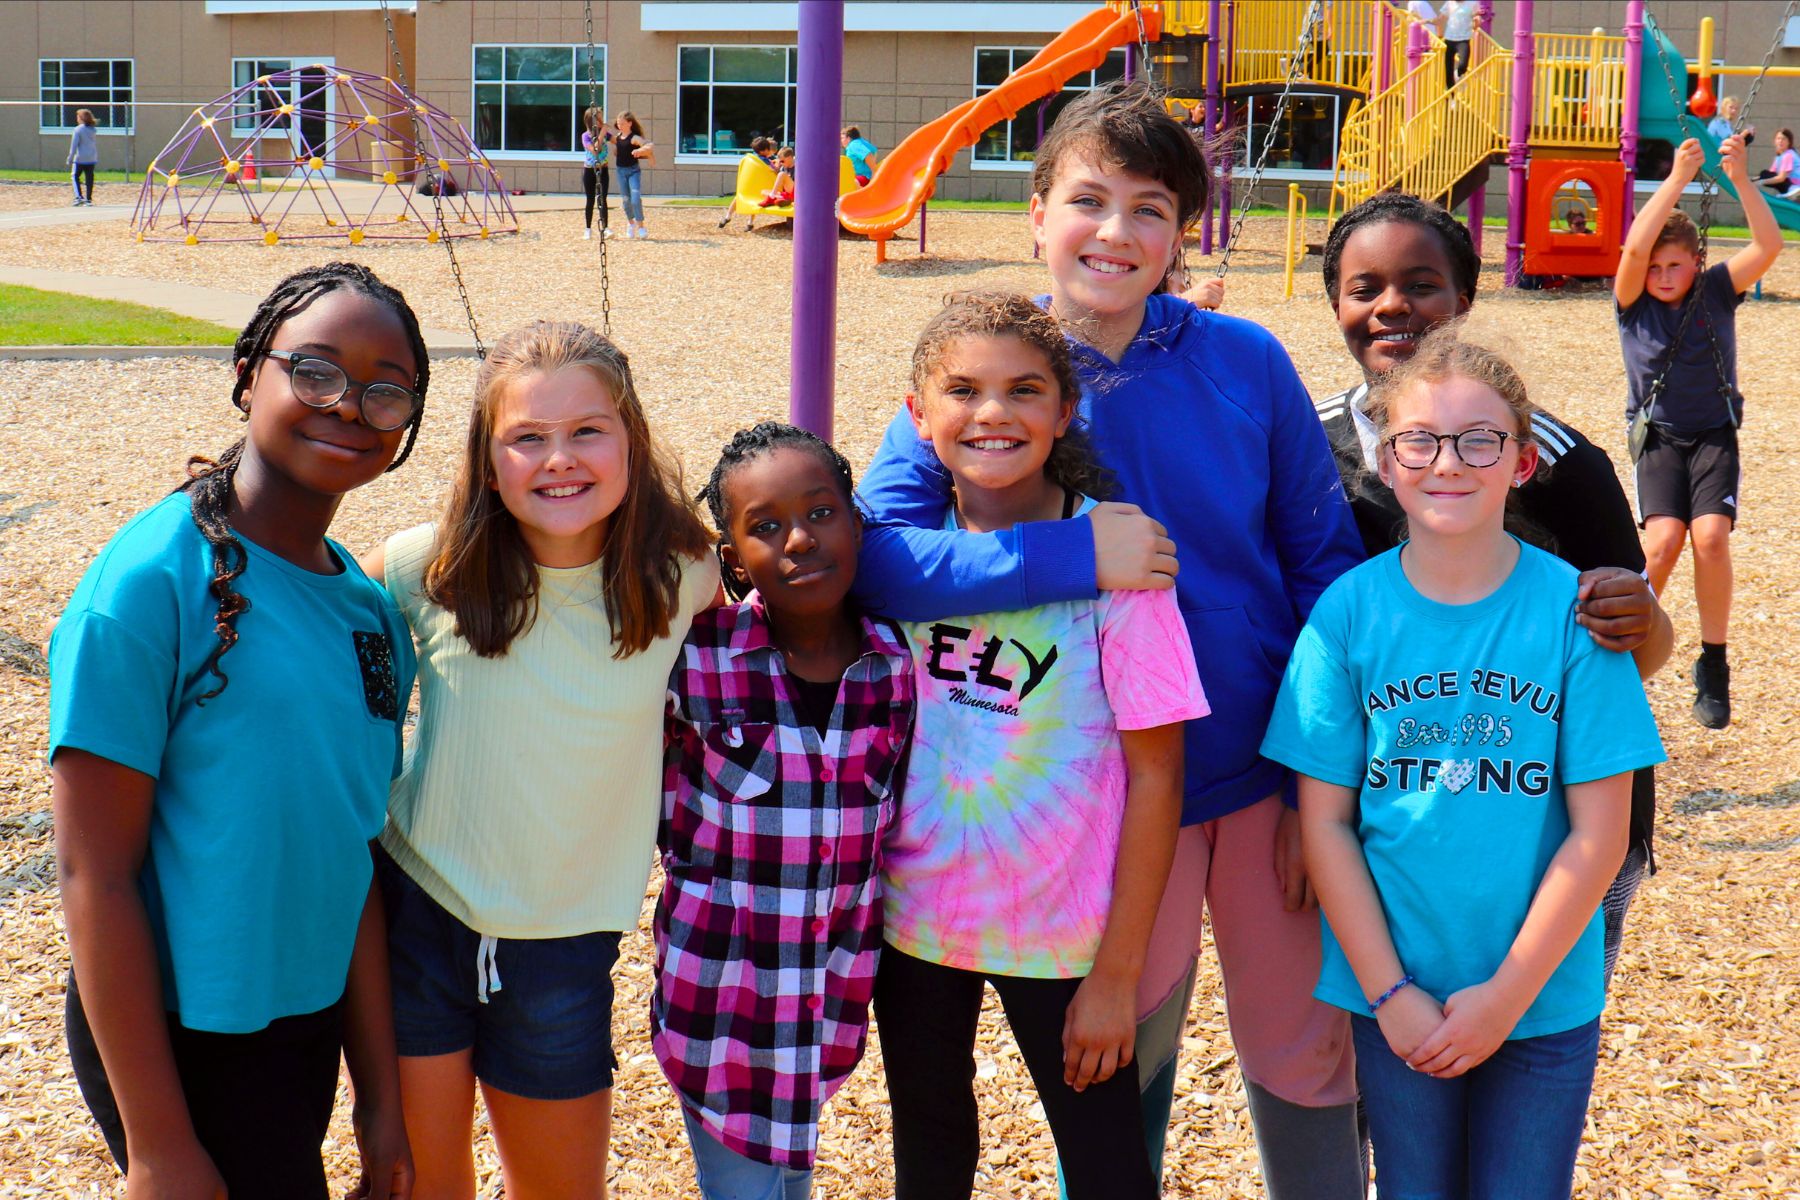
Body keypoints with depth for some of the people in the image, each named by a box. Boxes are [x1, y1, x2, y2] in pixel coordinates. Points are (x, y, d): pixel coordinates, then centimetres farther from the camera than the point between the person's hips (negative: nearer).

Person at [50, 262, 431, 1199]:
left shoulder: (369, 607, 4)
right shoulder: (152, 579, -17)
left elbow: (348, 854, 9)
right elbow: (94, 875, -18)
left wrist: (381, 1099, 10)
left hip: (311, 1018, 7)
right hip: (177, 1035, -7)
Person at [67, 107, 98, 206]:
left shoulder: (78, 129, -9)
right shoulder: (93, 130, 8)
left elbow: (74, 145, -9)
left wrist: (70, 158, -5)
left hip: (80, 159, -5)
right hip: (91, 159, 5)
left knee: (75, 176, 4)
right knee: (89, 179, 7)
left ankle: (79, 197, -12)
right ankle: (88, 199, 7)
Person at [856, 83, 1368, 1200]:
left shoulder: (1247, 362, -6)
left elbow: (1325, 563, 0)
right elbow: (874, 553, -20)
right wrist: (1072, 555, -30)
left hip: (1272, 772, 1)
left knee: (1305, 1055, 14)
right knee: (1124, 1061, 16)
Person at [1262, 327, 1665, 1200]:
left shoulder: (1573, 608, -9)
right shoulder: (1348, 610, -6)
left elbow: (1598, 833, -9)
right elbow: (1325, 822, -4)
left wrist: (1507, 995, -11)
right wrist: (1391, 993, -8)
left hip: (1545, 997, -1)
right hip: (1395, 993, 1)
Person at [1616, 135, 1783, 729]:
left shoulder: (1716, 290, -2)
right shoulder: (1633, 302, -5)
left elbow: (1769, 245, -17)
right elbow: (1635, 245, -25)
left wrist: (1740, 179, -26)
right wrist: (1678, 177, -26)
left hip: (1715, 434, 1)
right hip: (1658, 437, -1)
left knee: (1711, 535, -22)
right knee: (1663, 539, -22)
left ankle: (1713, 664, -5)